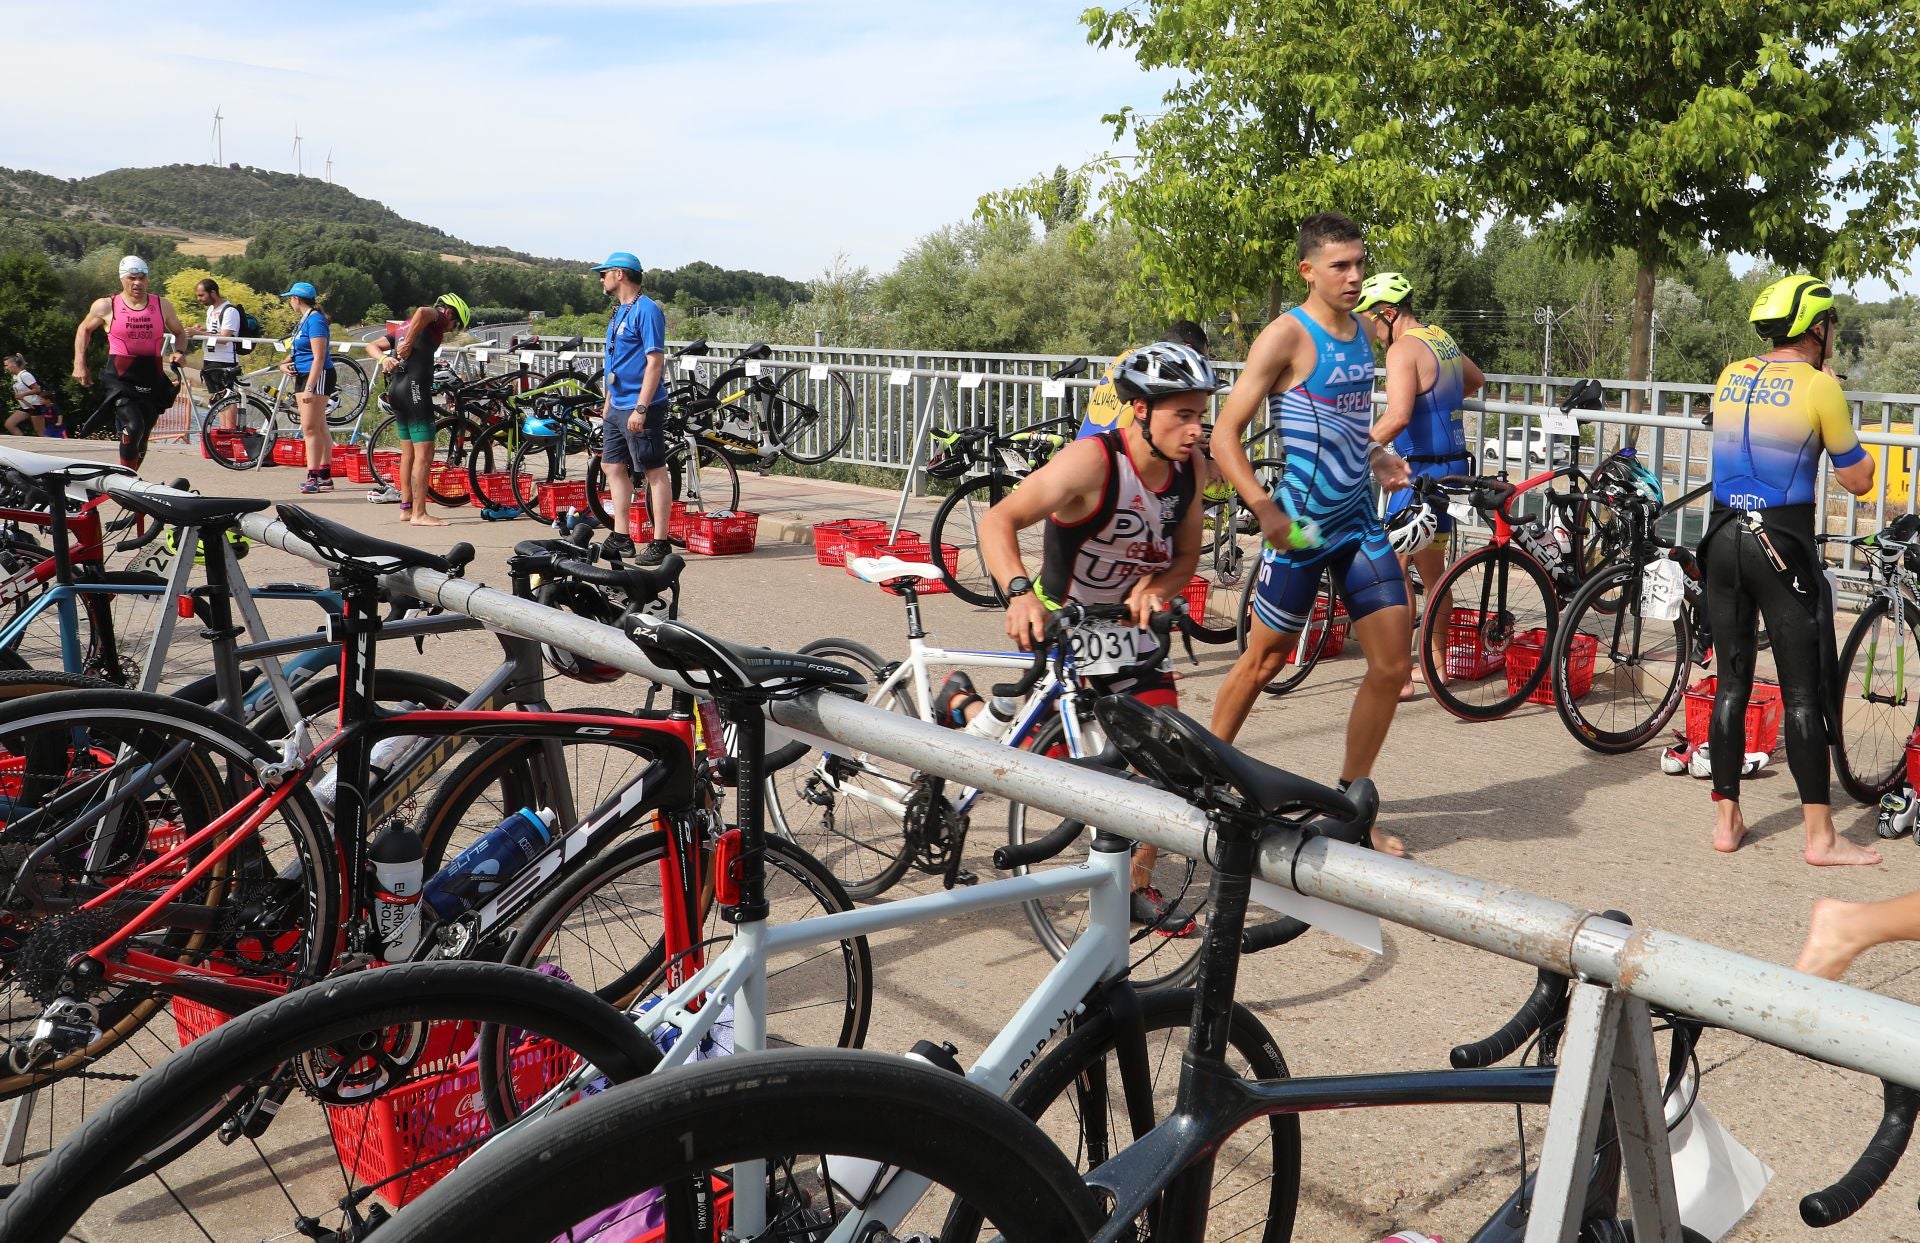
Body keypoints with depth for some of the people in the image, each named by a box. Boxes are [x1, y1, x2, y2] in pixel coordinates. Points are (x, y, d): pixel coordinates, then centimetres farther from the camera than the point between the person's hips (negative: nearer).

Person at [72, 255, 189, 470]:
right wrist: (79, 364, 11)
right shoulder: (105, 306, 1)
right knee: (134, 427, -24)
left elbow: (180, 333, 20)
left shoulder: (162, 305, 5)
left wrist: (178, 352, -1)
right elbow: (84, 329, 17)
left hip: (152, 380, 3)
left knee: (142, 437, 9)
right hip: (121, 379, -3)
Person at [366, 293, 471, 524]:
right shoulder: (437, 319, -2)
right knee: (424, 454, -9)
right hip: (415, 388, -10)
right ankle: (419, 513, -11)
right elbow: (423, 312, -27)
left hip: (396, 390, 10)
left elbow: (372, 345, 23)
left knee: (409, 453, 16)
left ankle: (407, 508, 22)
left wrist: (383, 358, 3)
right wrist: (409, 343, -18)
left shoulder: (407, 324, 25)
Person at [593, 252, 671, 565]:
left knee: (655, 472, -4)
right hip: (618, 407, 10)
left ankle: (660, 543, -1)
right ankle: (621, 537, 20)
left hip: (640, 408, -10)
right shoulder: (619, 311, 16)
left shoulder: (646, 310, -13)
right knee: (612, 466, 13)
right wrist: (609, 402, 22)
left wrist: (640, 407, -24)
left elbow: (655, 362, -19)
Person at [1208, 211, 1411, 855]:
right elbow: (1224, 434, -16)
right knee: (1264, 660, 5)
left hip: (1360, 522, 7)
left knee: (1393, 664, 3)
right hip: (1301, 527, -7)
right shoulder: (1288, 335, -12)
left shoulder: (1361, 332, 11)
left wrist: (1378, 456, 9)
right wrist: (1265, 508, -26)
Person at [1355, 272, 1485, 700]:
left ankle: (1399, 677, -10)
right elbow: (1476, 380, 34)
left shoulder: (1404, 349, -15)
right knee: (1433, 568, 18)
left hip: (1422, 470, -10)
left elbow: (1397, 417, -29)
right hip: (1453, 465, 10)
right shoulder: (1443, 340, 14)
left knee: (1393, 567, -8)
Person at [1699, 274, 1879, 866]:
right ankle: (1820, 835, 4)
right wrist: (1867, 454, 16)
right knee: (1803, 691, 0)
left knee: (1731, 683, 10)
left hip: (1723, 539, 5)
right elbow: (1857, 480, -1)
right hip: (1782, 544, -5)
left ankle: (1726, 819, 14)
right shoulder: (1819, 387, -8)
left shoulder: (1729, 378, 8)